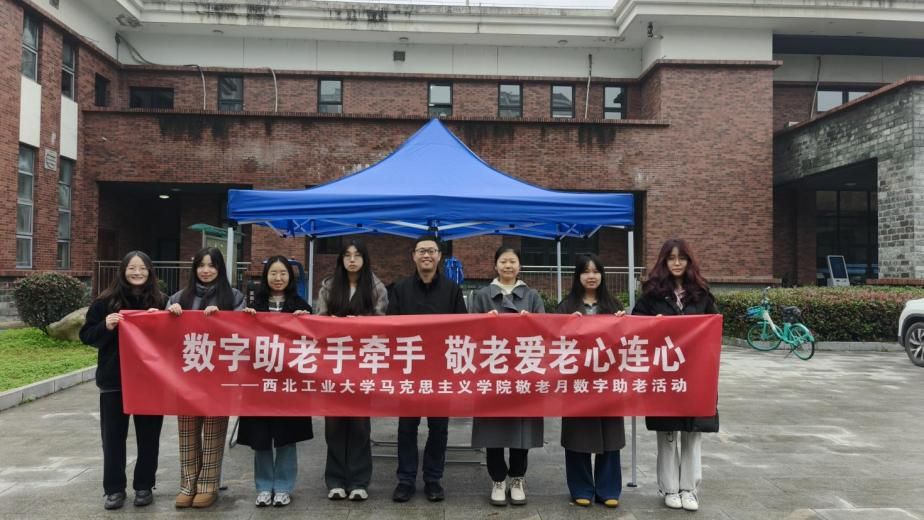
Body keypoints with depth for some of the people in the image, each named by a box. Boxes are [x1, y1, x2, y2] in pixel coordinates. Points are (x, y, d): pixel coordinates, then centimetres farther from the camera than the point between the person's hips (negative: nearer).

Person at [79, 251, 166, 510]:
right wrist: (105, 326, -17)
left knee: (148, 435, 8)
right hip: (114, 380, 0)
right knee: (113, 436, 7)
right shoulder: (106, 301, -1)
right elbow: (87, 335, 1)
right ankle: (114, 488, 20)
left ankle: (144, 486, 22)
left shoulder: (161, 301, 0)